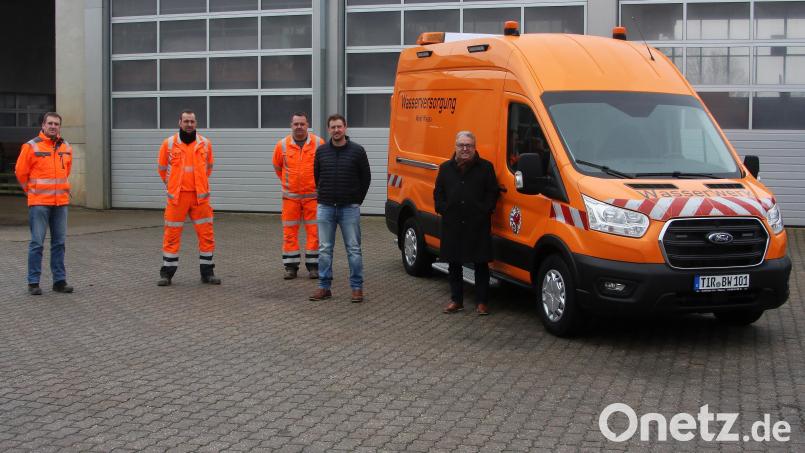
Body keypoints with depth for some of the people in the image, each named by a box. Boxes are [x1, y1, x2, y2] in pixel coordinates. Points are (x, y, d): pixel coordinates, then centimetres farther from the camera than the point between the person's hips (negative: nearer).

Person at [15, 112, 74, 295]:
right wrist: (32, 190, 10)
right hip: (39, 203, -5)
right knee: (37, 243, -2)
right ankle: (33, 282, 4)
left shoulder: (66, 147, 9)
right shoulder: (31, 146, -6)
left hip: (61, 202, 5)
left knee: (59, 242, 9)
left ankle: (59, 280, 16)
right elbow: (20, 172, 1)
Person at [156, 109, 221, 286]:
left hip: (200, 196, 2)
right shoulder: (169, 143, -1)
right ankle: (167, 273, 13)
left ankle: (207, 272, 13)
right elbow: (162, 168, 11)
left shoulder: (205, 143, 3)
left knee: (206, 234, 2)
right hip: (176, 196, -1)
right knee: (172, 234, 3)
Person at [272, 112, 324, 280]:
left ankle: (313, 266, 10)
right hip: (290, 196, 1)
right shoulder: (282, 145, 0)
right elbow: (277, 167, 16)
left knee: (314, 231, 1)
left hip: (312, 195, -1)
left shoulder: (318, 143, -3)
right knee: (289, 232, 3)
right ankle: (291, 266, 12)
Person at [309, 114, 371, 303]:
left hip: (349, 208, -2)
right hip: (325, 208, 2)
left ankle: (357, 287, 7)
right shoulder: (321, 151, 4)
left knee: (354, 249, 1)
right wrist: (324, 196, 14)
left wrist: (357, 200, 6)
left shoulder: (357, 151, -2)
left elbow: (365, 177, 5)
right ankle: (324, 287, 13)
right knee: (324, 249, 5)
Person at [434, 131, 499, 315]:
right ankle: (456, 300, 20)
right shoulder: (446, 168, 10)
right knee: (454, 264, 9)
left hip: (478, 225, -3)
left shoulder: (485, 167, 1)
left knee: (481, 264, 2)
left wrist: (484, 210, -10)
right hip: (452, 224, 3)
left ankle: (481, 302, 10)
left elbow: (493, 192, 1)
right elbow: (438, 193, 13)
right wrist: (443, 209, -1)